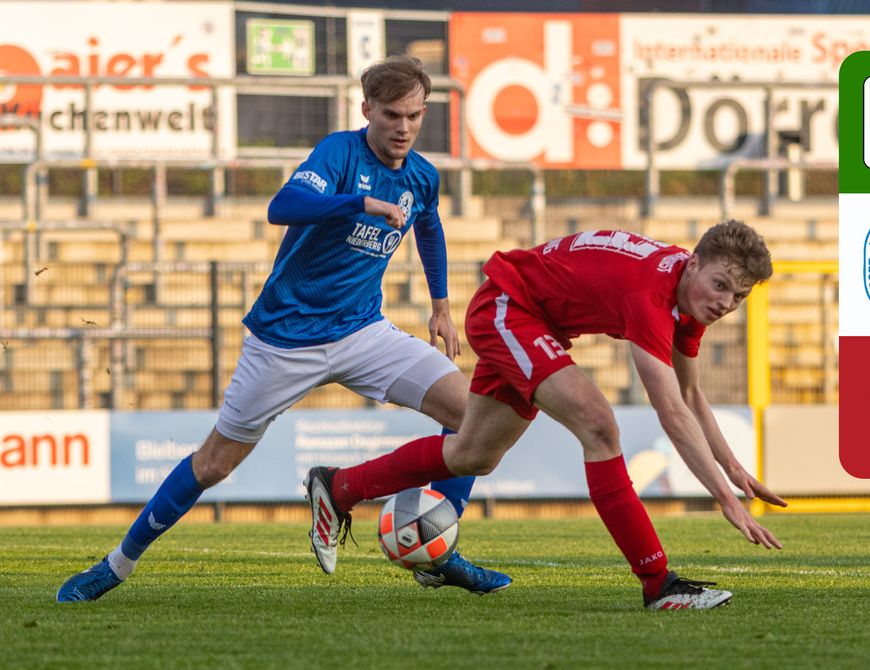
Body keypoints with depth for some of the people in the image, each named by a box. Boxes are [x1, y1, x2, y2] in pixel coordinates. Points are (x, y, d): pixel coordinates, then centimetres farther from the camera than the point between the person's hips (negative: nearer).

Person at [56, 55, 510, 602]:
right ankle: (119, 564, 20)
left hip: (363, 332, 5)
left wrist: (441, 305, 27)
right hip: (285, 336, -5)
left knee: (474, 410, -12)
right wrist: (364, 201, -44)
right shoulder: (341, 152, -16)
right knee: (216, 462, 3)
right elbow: (283, 208, -36)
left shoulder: (422, 178, 3)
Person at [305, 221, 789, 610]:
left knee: (474, 456, 21)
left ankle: (340, 487, 41)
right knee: (596, 424, -27)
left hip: (538, 321, 10)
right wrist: (727, 498, -45)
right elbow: (672, 414, -42)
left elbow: (689, 393, 9)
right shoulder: (653, 291, -36)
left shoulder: (694, 293, -9)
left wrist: (733, 468, 5)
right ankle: (658, 583, -27)